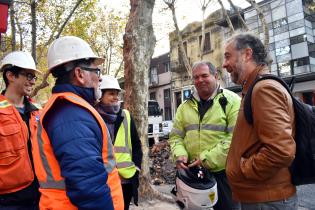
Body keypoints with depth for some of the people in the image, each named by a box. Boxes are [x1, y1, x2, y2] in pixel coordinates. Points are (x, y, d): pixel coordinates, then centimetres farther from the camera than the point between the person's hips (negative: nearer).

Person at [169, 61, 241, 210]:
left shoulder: (231, 101, -7)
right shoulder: (185, 106, 8)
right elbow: (175, 136, 11)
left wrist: (207, 159, -20)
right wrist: (179, 154, -10)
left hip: (223, 172, -4)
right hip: (192, 172, 4)